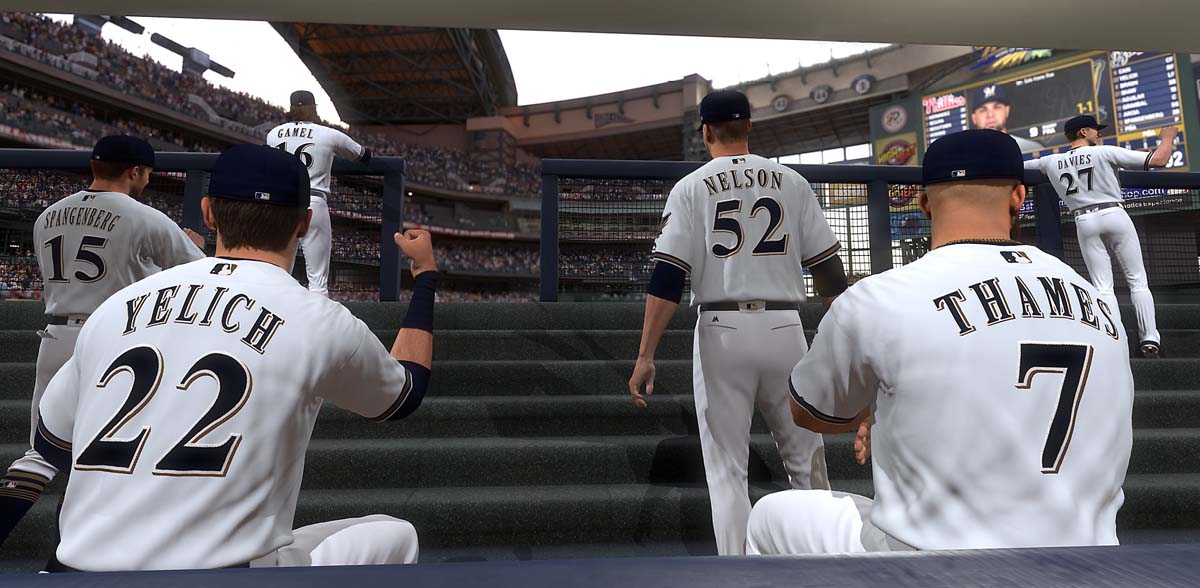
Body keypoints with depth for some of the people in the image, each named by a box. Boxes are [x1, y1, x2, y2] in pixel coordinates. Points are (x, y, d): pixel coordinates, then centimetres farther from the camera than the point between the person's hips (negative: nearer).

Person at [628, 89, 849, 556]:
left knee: (727, 468, 8)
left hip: (722, 330, -2)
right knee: (805, 458, 17)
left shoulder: (691, 187, 2)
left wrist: (645, 356, -7)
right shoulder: (792, 181, 8)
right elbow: (828, 270, 6)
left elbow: (667, 278, -8)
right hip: (784, 329, 2)